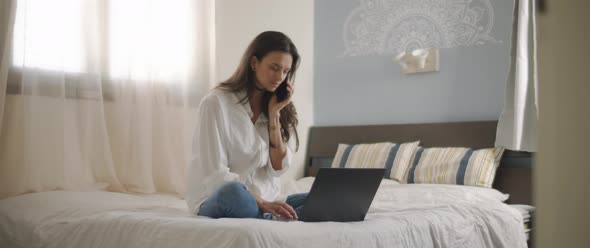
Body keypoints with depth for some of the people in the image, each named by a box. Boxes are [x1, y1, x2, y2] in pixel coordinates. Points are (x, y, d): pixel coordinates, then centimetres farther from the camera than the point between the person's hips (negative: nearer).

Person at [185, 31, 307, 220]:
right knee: (234, 192, -39)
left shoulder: (281, 107, 8)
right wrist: (262, 203, -26)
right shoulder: (217, 103, -9)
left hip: (265, 202, 5)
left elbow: (278, 169, 0)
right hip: (217, 201, -5)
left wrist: (274, 115, -6)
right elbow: (215, 175, -15)